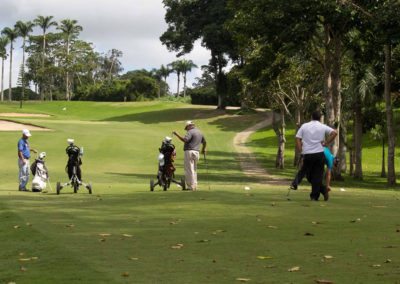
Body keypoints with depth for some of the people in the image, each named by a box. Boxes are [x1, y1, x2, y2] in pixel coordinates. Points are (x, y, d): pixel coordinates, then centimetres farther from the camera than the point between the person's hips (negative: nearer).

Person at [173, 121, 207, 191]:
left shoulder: (190, 132, -9)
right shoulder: (199, 132, 18)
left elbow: (185, 140, -24)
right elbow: (204, 142, 30)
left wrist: (177, 135, -21)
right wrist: (203, 150, 45)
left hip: (189, 152, -9)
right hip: (196, 153, 9)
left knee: (189, 170, -7)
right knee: (194, 170, 16)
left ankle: (191, 186, -9)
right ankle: (194, 186, 17)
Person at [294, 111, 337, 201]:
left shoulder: (304, 126, 7)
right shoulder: (322, 127, 4)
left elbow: (298, 139, 0)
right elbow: (334, 132, -9)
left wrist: (301, 151, 3)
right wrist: (326, 143, -2)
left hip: (307, 154, 0)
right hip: (319, 154, 0)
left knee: (309, 175, 12)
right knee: (317, 175, 5)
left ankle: (323, 190, 1)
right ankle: (314, 196, -1)